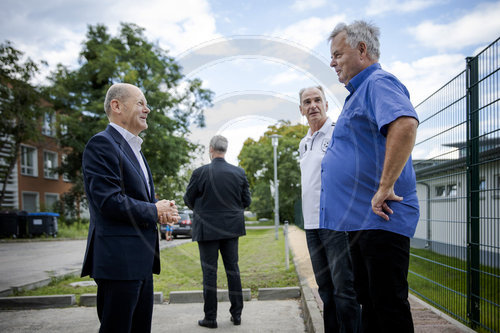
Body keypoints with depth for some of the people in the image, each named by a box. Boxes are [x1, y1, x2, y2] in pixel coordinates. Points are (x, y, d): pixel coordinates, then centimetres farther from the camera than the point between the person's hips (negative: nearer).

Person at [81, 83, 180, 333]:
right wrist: (154, 211, -10)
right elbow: (109, 201, -21)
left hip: (141, 262, 10)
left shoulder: (134, 149, 21)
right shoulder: (102, 144, -11)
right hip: (118, 260, -10)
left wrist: (164, 209, 3)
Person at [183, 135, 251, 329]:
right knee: (233, 269, 11)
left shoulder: (200, 173, -12)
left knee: (209, 272, 4)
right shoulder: (239, 173, -1)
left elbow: (188, 200, -1)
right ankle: (236, 314, 19)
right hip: (231, 228, 3)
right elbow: (246, 201, 5)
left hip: (207, 229, -3)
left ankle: (210, 318, 11)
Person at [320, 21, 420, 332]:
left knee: (389, 304, -4)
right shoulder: (359, 91, 21)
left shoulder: (379, 83, -11)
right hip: (361, 219, 11)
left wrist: (385, 188, -29)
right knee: (369, 299, 17)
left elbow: (406, 125, -32)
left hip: (380, 218, -11)